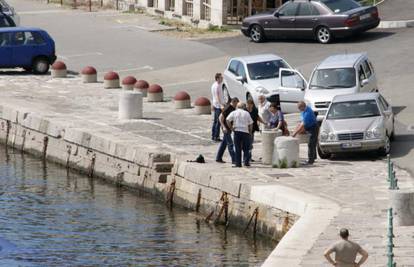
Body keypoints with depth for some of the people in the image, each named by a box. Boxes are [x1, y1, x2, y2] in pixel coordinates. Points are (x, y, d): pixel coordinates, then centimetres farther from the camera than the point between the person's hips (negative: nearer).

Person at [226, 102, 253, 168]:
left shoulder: (234, 113, 4)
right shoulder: (246, 113, 5)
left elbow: (227, 120, -9)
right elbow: (251, 124, 5)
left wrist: (231, 128, 0)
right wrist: (250, 132, 16)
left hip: (237, 131, 0)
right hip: (245, 131, 0)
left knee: (238, 148, 3)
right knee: (246, 148, 8)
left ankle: (238, 163, 1)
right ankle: (246, 162, 0)